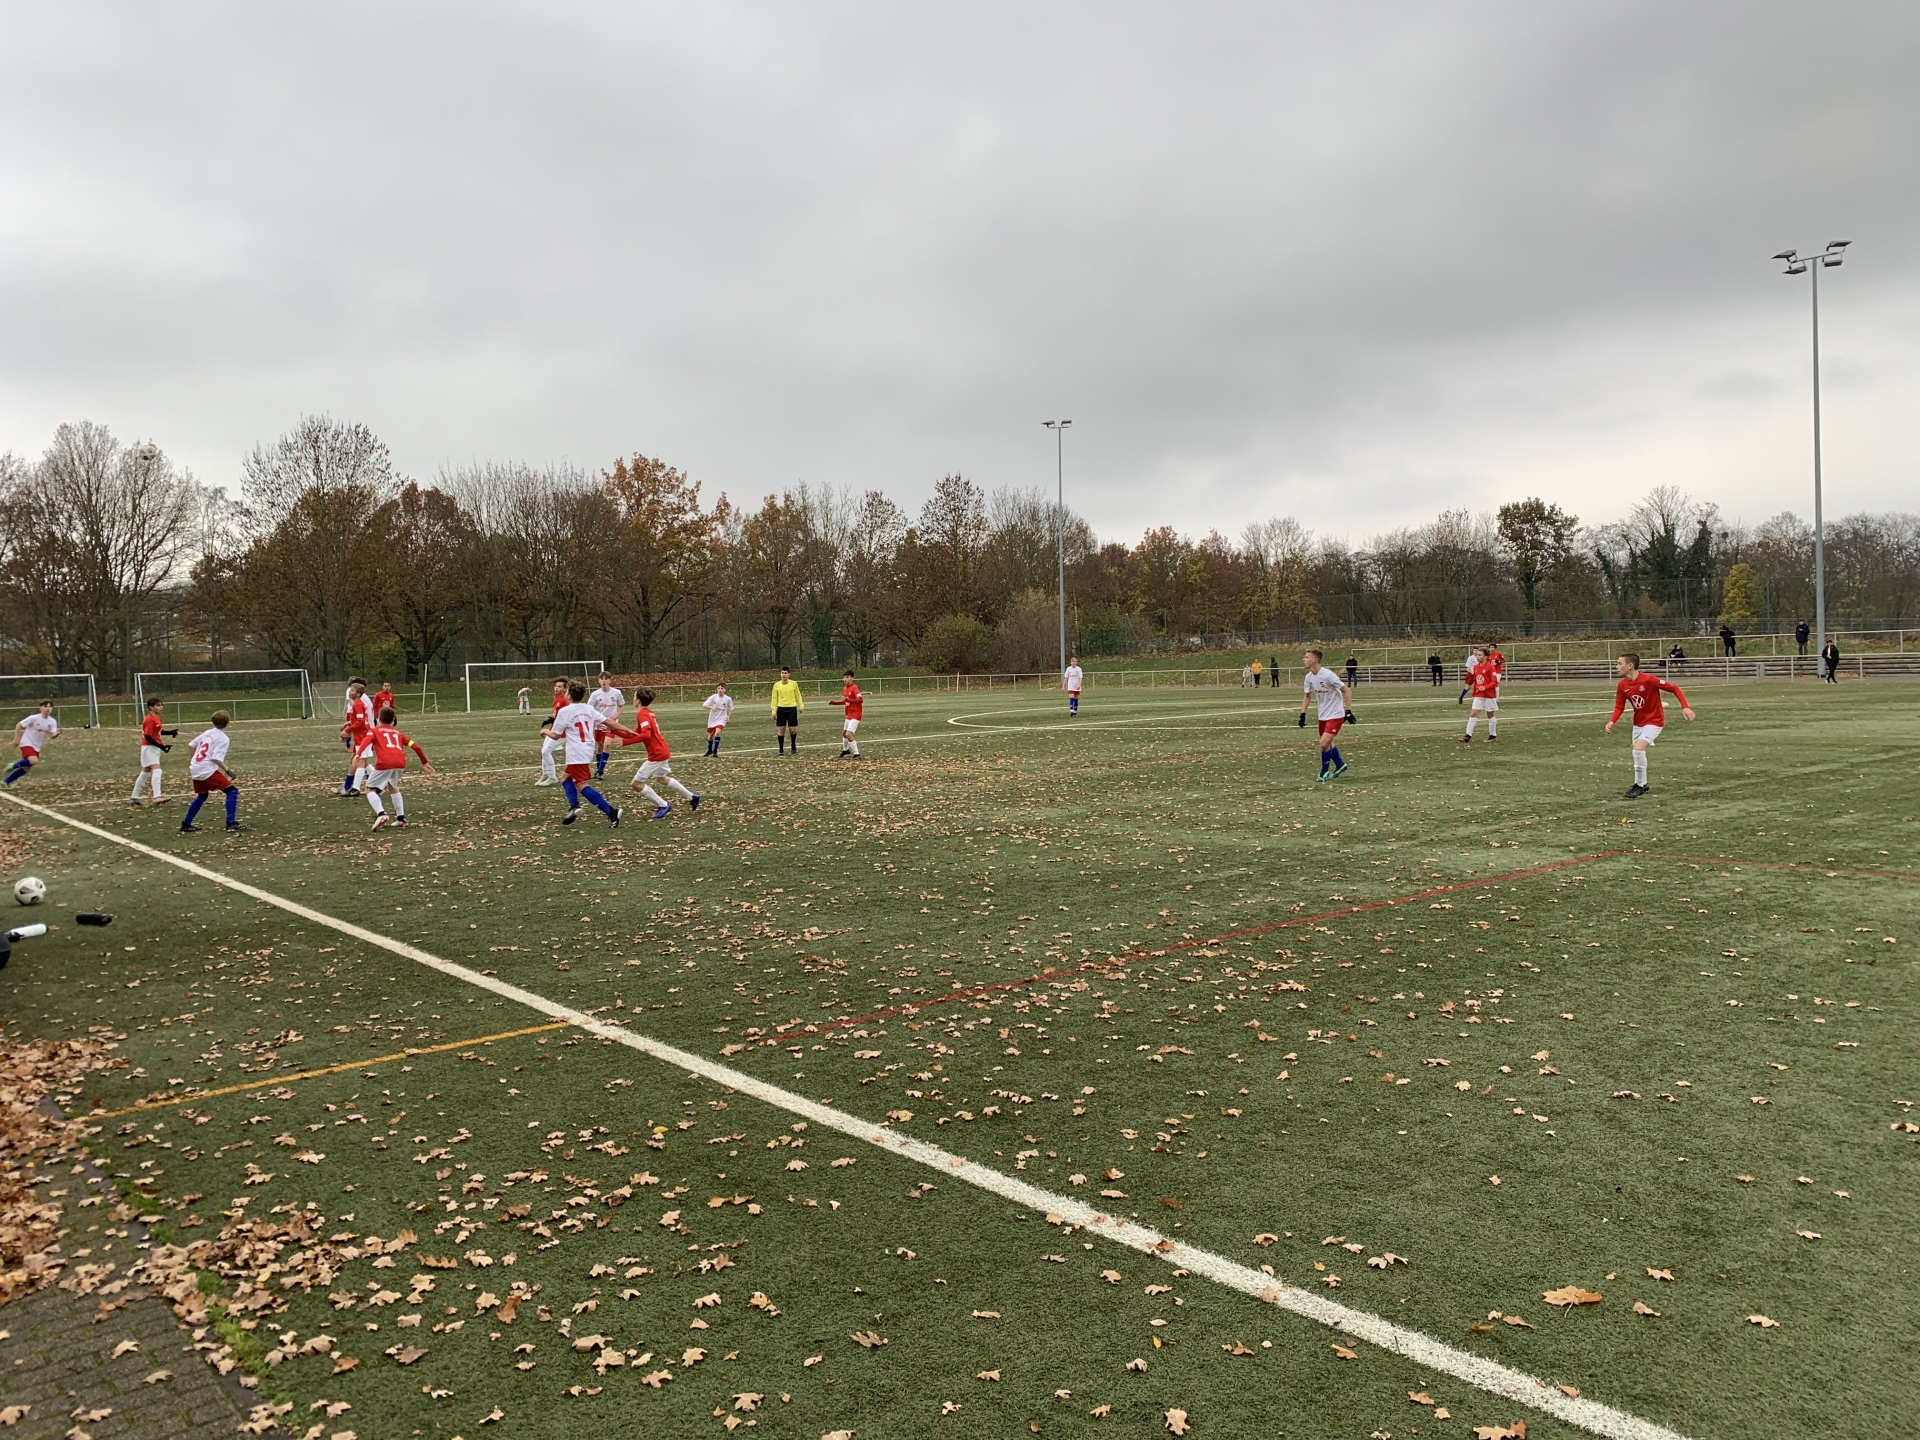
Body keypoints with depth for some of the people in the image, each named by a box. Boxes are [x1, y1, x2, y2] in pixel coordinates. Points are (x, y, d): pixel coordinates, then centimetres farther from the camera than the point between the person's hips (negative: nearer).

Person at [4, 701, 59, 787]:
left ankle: (6, 782, 26)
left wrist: (57, 733, -35)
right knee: (34, 761, -30)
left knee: (27, 768, 10)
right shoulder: (34, 718, -18)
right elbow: (18, 725, -9)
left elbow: (52, 736, -12)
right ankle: (14, 766, -3)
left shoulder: (52, 722, -5)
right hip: (27, 743, -6)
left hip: (37, 747, 6)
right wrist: (16, 739, -11)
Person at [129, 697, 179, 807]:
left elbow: (160, 731, 16)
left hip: (155, 748, 10)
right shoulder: (149, 720, -17)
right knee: (156, 770, -21)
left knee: (145, 773, 16)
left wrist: (171, 732, -3)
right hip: (149, 748, -10)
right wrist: (161, 746, -24)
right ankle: (157, 797, -32)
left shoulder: (157, 718, 11)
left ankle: (134, 798, 25)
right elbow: (148, 737, -21)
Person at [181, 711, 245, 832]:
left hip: (195, 770, 8)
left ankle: (186, 824, 32)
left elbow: (192, 745, 20)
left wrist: (190, 764, 30)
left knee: (202, 796, 27)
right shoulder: (224, 739, -8)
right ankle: (231, 823, -13)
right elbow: (216, 758, -18)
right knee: (232, 791, -5)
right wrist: (227, 770, -18)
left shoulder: (207, 732, 14)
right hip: (207, 771, -8)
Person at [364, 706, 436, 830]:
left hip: (384, 763, -4)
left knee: (370, 789, 12)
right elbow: (415, 746, 24)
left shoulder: (375, 730, 22)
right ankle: (401, 819, 27)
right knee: (393, 787, 31)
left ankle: (381, 814, -12)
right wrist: (424, 763, 31)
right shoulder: (398, 733, 32)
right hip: (401, 763, 4)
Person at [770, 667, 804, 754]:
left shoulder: (794, 684, 1)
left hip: (792, 708, 0)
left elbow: (798, 696, 10)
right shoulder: (776, 685, 2)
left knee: (792, 729, 0)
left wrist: (801, 706, 3)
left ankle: (794, 746, 24)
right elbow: (774, 698, 5)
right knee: (781, 729, 1)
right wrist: (773, 710, -1)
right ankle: (781, 749, 10)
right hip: (781, 709, 1)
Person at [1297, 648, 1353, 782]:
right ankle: (1340, 765, 40)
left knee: (1324, 743, -15)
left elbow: (1347, 691, -18)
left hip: (1335, 715, -8)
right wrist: (1303, 714, 6)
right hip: (1323, 715, 8)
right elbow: (1307, 695, 15)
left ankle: (1324, 772, 5)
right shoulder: (1309, 677, -1)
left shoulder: (1327, 675, -24)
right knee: (1327, 743, 18)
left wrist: (1348, 711, -22)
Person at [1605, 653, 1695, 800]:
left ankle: (1639, 785, -6)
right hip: (1638, 723, 7)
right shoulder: (1622, 685, -6)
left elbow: (1674, 688, -18)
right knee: (1638, 752, 16)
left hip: (1654, 721, -7)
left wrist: (1685, 707, -27)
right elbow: (1619, 707, -1)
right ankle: (1642, 784, 38)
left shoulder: (1649, 680, -25)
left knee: (1638, 749, -22)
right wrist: (1612, 721, -20)